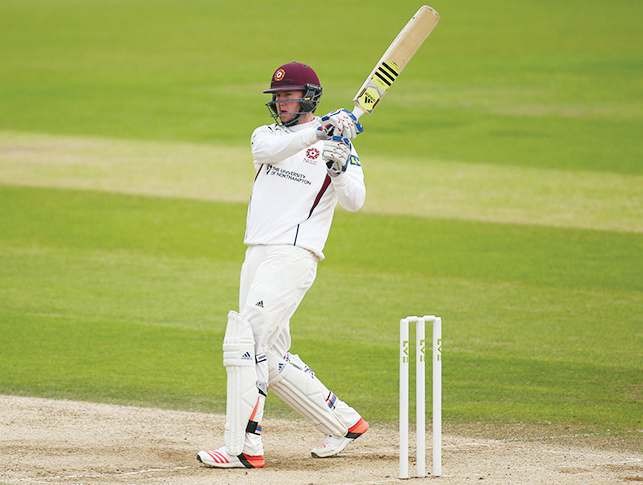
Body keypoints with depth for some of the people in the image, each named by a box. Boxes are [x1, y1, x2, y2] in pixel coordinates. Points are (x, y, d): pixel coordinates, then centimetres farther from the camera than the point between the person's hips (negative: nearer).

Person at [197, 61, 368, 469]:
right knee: (272, 359, 10)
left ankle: (243, 447, -18)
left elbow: (354, 201, -11)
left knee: (245, 340, -18)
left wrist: (338, 164, -29)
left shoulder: (338, 145, 1)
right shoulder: (267, 134, 16)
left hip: (293, 256, -7)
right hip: (257, 255, 7)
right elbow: (268, 150, -10)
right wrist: (317, 132, -23)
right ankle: (345, 423, 23)